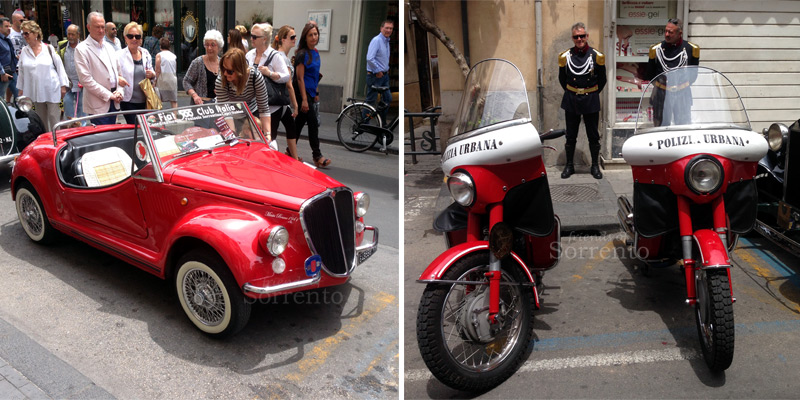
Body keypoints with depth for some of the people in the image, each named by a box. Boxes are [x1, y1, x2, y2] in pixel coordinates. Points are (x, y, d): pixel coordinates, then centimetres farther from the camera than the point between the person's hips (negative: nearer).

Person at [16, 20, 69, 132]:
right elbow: (21, 71, 12)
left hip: (52, 90, -3)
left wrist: (63, 86, -4)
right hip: (35, 92, 3)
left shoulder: (49, 48, -2)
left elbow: (59, 66, 0)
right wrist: (21, 89, 11)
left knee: (54, 118, -4)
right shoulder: (24, 51, 6)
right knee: (42, 119, 11)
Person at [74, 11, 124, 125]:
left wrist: (119, 91, 1)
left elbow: (118, 72, 19)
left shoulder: (109, 47, 15)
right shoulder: (82, 49, -7)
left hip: (114, 103, 6)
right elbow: (85, 79, -14)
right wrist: (109, 95, -13)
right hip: (98, 105, -6)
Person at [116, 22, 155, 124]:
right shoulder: (119, 55, -6)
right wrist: (118, 78, -28)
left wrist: (152, 74, -4)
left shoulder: (145, 54, 8)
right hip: (128, 101, -4)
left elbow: (152, 72, 19)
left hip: (144, 101, 5)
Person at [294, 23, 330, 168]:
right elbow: (300, 78, -16)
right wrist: (304, 99, -20)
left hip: (311, 92, 8)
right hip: (303, 92, -8)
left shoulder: (315, 52, 12)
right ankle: (317, 156, -7)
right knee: (313, 123, -10)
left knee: (300, 122, 14)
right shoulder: (302, 54, -13)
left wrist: (315, 94, 21)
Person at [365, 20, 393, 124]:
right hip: (375, 76, -9)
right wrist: (378, 71, -17)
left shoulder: (387, 41, 12)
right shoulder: (376, 40, -17)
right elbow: (370, 58, -27)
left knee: (387, 99, 15)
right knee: (371, 101, -2)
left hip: (384, 75, 9)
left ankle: (383, 120, 31)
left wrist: (386, 69, 16)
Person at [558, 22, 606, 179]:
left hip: (591, 101, 0)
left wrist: (592, 94, 7)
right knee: (570, 135, 8)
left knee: (593, 135, 6)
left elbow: (602, 80, 8)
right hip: (571, 100, 1)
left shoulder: (597, 56, -2)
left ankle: (595, 166, 18)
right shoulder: (565, 56, -1)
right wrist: (571, 94, 10)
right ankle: (569, 165, 19)